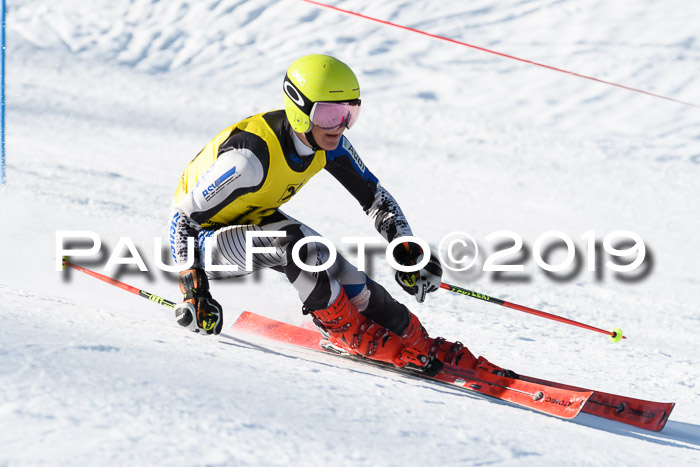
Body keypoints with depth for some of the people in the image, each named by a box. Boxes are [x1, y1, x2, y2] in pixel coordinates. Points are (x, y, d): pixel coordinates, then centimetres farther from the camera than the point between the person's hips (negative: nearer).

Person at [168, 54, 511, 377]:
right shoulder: (252, 157, -37)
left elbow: (375, 197, -3)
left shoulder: (327, 143, -15)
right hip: (205, 241, -6)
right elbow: (182, 218, -29)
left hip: (256, 221, 6)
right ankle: (345, 332, -15)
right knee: (294, 241, -32)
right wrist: (193, 287, -35)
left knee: (348, 280, -10)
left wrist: (408, 251, -15)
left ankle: (419, 345, 5)